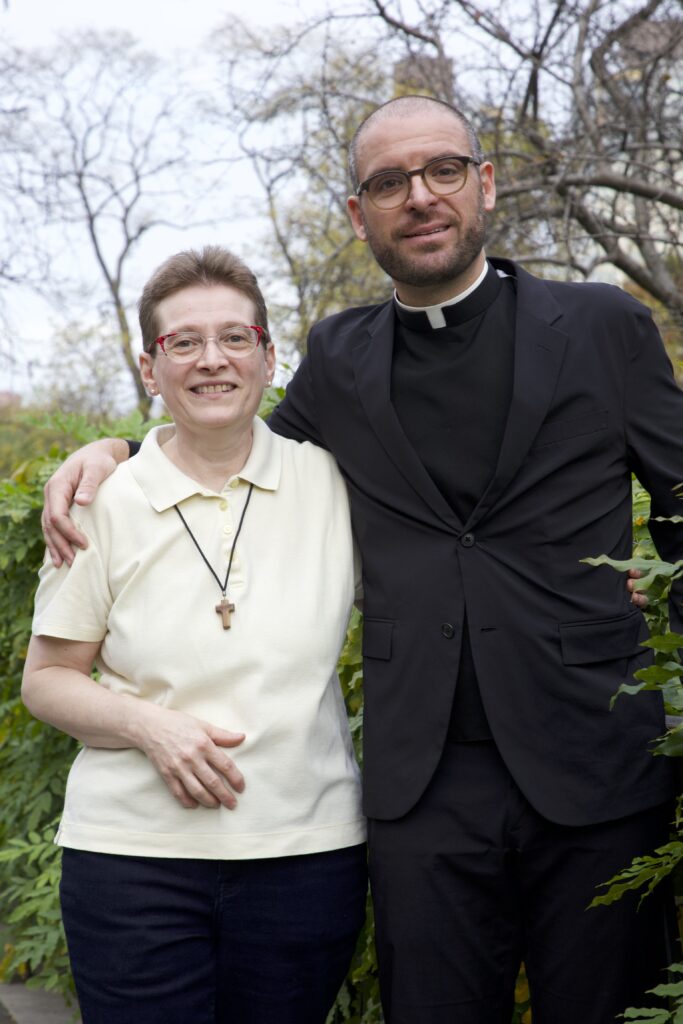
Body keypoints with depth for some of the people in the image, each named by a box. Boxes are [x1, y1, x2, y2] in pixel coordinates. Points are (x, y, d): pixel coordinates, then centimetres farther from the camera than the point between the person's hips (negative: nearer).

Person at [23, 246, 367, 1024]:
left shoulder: (330, 477, 1)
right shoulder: (105, 505, -1)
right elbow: (46, 679, 5)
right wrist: (149, 725, -13)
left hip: (307, 848, 1)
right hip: (134, 851, -1)